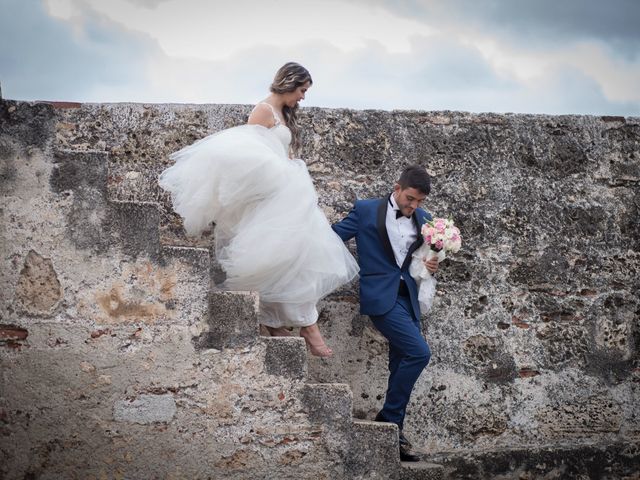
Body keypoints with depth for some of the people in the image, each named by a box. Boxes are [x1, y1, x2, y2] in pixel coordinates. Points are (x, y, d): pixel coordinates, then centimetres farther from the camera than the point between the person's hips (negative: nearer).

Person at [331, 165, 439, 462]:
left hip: (407, 298, 6)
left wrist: (432, 267, 1)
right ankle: (388, 418, -7)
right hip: (380, 296, -6)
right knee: (419, 353, -19)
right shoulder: (366, 211, -2)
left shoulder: (423, 219, 12)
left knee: (401, 368, 7)